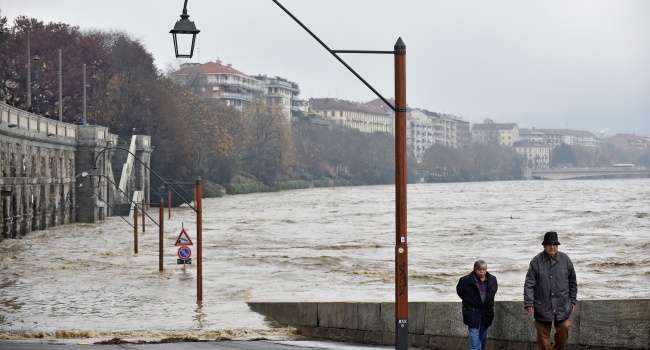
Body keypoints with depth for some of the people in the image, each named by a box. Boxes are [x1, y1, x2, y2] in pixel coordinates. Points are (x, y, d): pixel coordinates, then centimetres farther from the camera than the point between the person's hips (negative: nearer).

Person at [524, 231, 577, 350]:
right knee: (543, 335, 3)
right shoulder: (536, 261, -5)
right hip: (542, 306, -2)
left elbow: (573, 281, 13)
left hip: (562, 305, 2)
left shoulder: (565, 259, 3)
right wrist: (529, 303, -10)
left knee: (563, 330, 0)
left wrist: (573, 300, 12)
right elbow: (529, 284, -4)